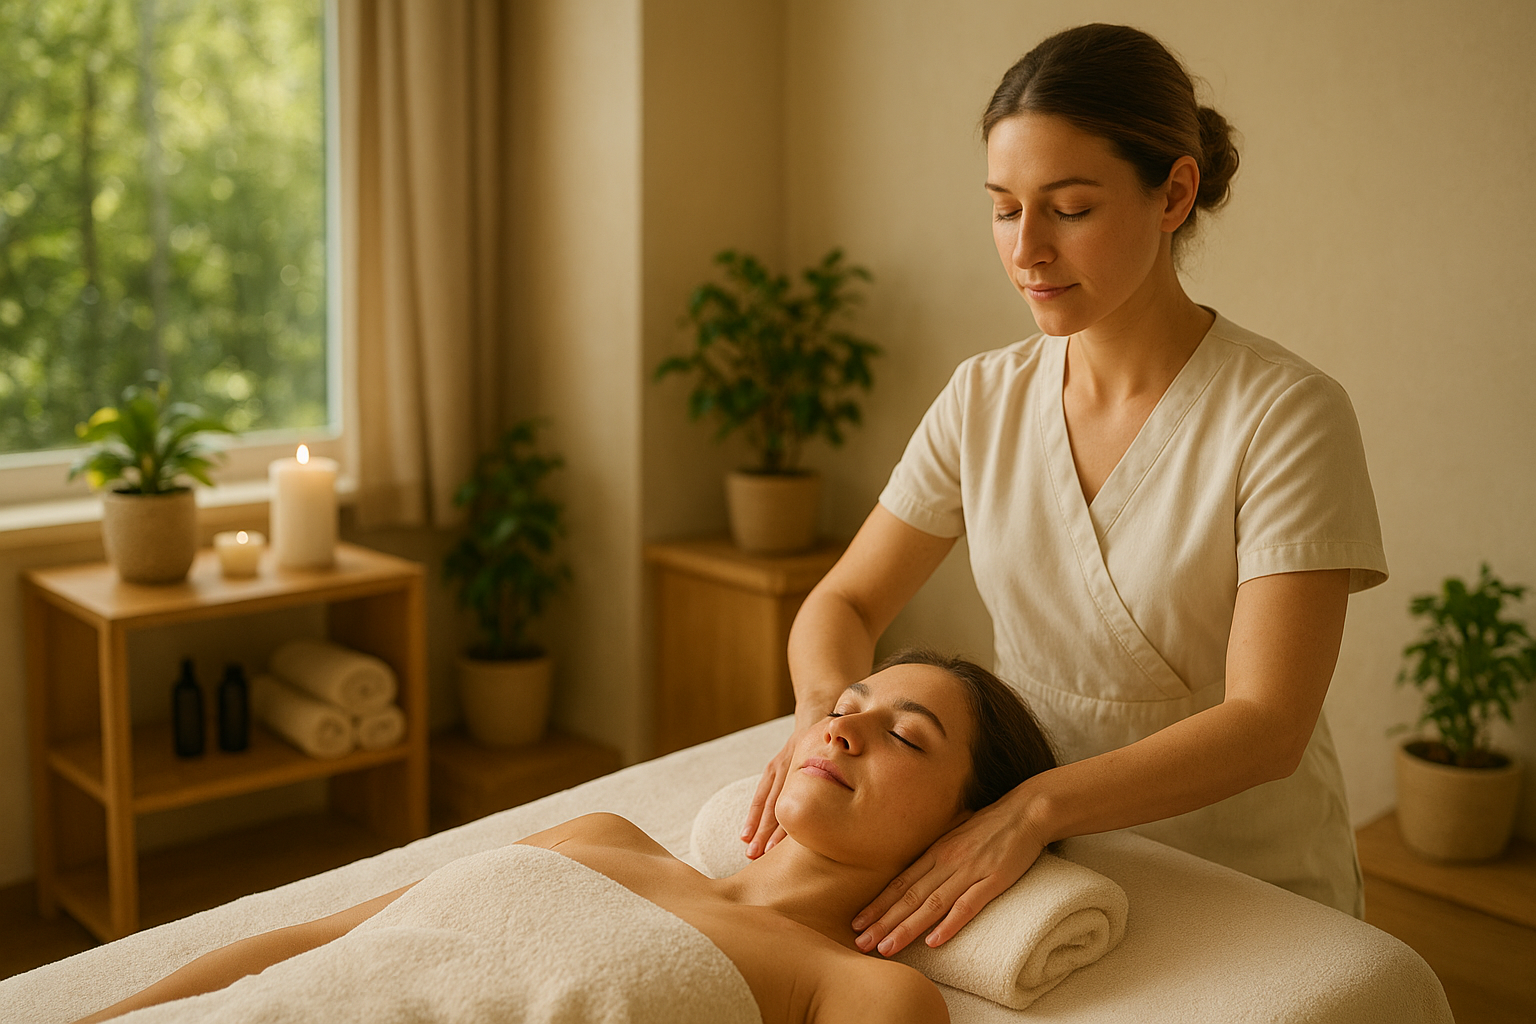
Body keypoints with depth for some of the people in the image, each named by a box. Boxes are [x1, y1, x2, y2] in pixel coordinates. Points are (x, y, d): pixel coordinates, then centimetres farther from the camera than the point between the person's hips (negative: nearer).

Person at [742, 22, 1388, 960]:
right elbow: (844, 603, 4)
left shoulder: (1285, 415, -15)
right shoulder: (985, 400, -1)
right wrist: (826, 710, -19)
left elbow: (1265, 724, -21)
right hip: (1052, 876, 3)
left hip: (1251, 901, -3)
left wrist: (1033, 809, -34)